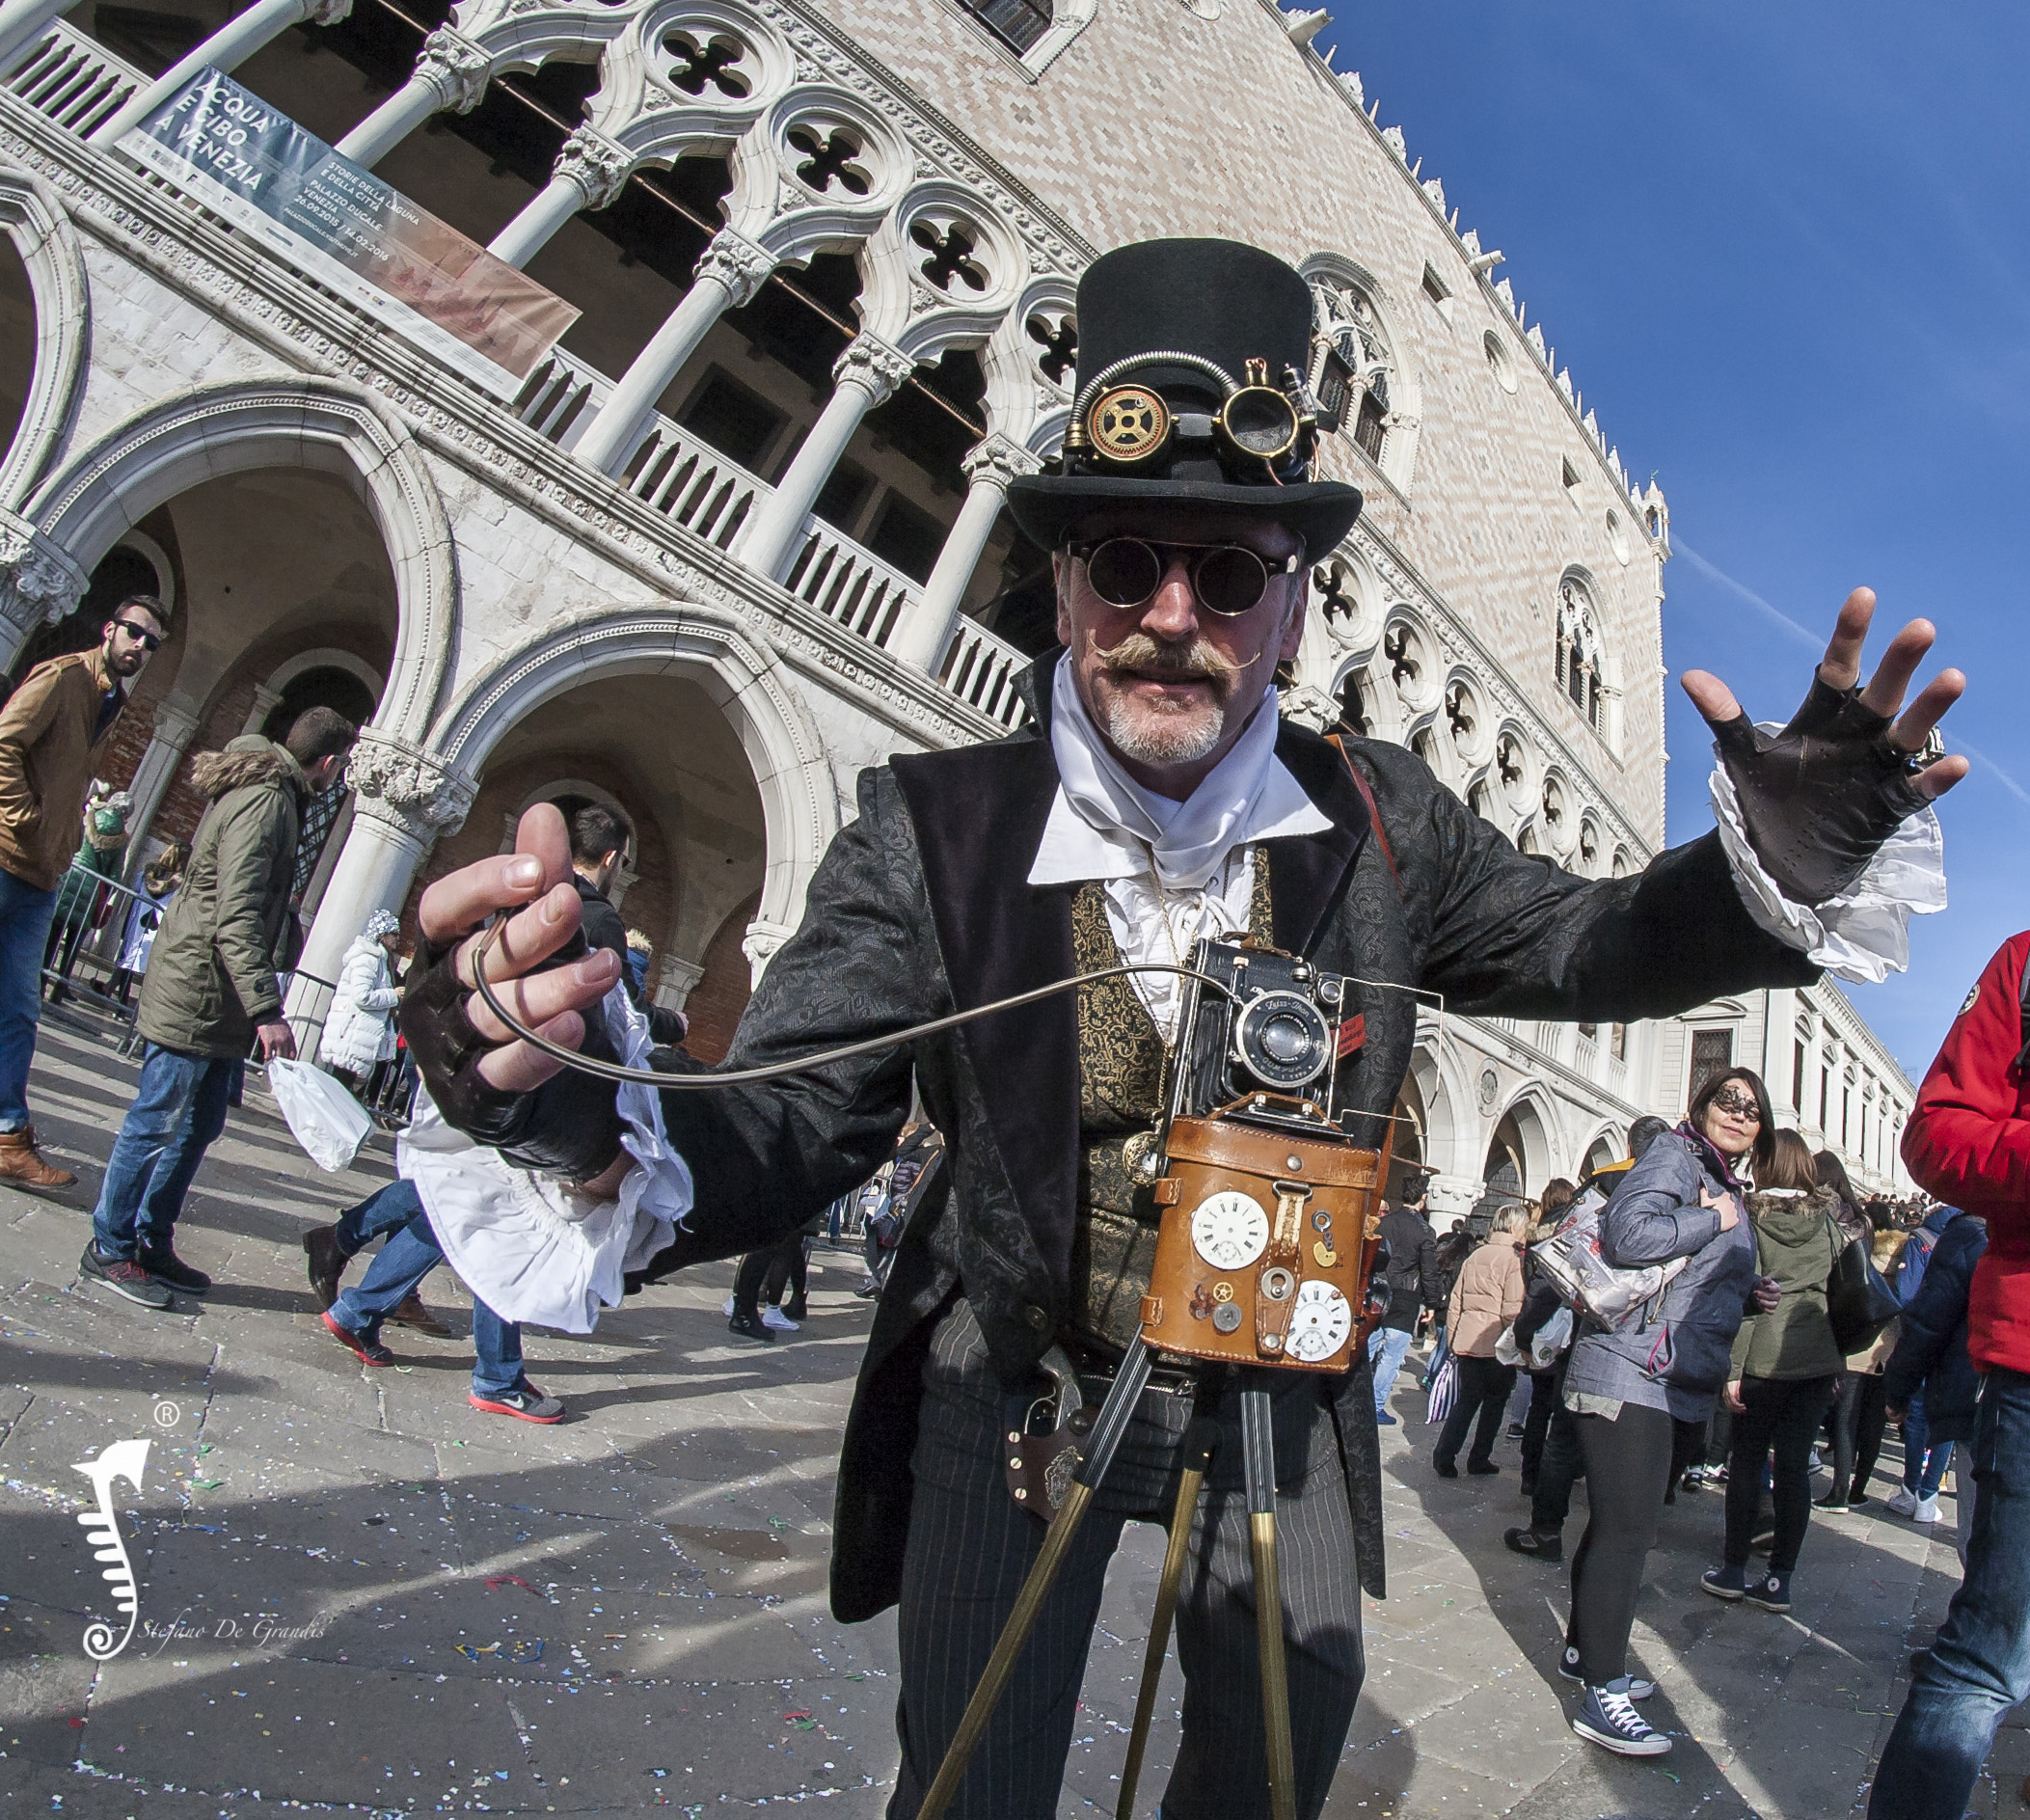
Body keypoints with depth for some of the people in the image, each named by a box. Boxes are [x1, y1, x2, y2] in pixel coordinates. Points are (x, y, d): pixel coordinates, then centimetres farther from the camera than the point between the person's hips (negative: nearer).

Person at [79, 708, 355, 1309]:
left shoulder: (265, 793, 16)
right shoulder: (265, 800, -17)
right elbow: (237, 914, -25)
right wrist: (266, 1009, -29)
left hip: (216, 1004, 10)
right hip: (197, 995, -10)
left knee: (198, 1125, 15)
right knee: (157, 1123, 0)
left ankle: (151, 1242, 25)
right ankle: (109, 1249, 11)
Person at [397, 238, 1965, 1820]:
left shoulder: (1381, 824, -11)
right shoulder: (937, 829, -20)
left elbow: (1576, 944, 1)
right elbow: (781, 1133, -24)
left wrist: (1778, 864, -20)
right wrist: (586, 1115, -48)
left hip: (1275, 1382, 3)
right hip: (1017, 1381, -2)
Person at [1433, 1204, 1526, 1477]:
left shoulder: (1475, 1257, 12)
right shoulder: (1512, 1258, -9)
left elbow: (1454, 1301, 14)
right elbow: (1513, 1310, -15)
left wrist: (1452, 1339, 19)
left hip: (1466, 1343, 6)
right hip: (1496, 1346, -5)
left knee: (1466, 1401, 13)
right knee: (1494, 1402, 11)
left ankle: (1444, 1457, 4)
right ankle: (1479, 1459, 16)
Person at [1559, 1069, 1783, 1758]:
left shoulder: (1724, 1187, 19)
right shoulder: (1675, 1158, -9)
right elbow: (1628, 1233, -26)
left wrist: (1744, 1293, 10)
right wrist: (1713, 1221, -15)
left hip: (1665, 1383, 10)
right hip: (1628, 1372, -10)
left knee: (1617, 1523, 17)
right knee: (1626, 1531, -9)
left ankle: (1584, 1652, 30)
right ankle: (1601, 1696, -4)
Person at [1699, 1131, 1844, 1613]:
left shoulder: (1752, 1217, -6)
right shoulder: (1828, 1218, 5)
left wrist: (1733, 1369, -8)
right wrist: (1840, 1362, 12)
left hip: (1764, 1359, -3)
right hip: (1818, 1361, 3)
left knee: (1747, 1461, 8)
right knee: (1794, 1466, 7)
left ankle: (1734, 1571, 15)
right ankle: (1778, 1580, 10)